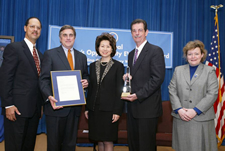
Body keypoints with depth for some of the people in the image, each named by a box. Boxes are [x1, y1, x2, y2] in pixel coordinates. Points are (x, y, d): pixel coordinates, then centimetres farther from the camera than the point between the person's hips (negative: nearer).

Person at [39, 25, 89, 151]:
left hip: (75, 107, 4)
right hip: (56, 105, -3)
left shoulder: (82, 57, 14)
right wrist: (49, 97, -21)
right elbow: (44, 79, -5)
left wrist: (86, 82, -2)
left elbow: (85, 76, 22)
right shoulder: (50, 54, 1)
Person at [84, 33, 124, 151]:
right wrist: (87, 108, 9)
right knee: (99, 140, 11)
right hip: (94, 109, 4)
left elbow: (120, 90, -5)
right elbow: (90, 88, 13)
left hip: (109, 109, -4)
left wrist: (117, 111, -10)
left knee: (108, 141, -1)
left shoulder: (118, 66, -1)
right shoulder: (93, 65, 12)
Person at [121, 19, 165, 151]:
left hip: (148, 107, -7)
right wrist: (126, 78, 0)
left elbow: (158, 78, -15)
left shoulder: (156, 51, -6)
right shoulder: (131, 54, 18)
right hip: (133, 106, 7)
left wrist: (138, 95, -19)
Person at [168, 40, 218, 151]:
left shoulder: (209, 71, 5)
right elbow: (172, 90, 7)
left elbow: (212, 94, -4)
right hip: (181, 118, 2)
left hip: (201, 119, -2)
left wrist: (195, 111, -12)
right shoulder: (178, 70, 13)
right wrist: (179, 109, -7)